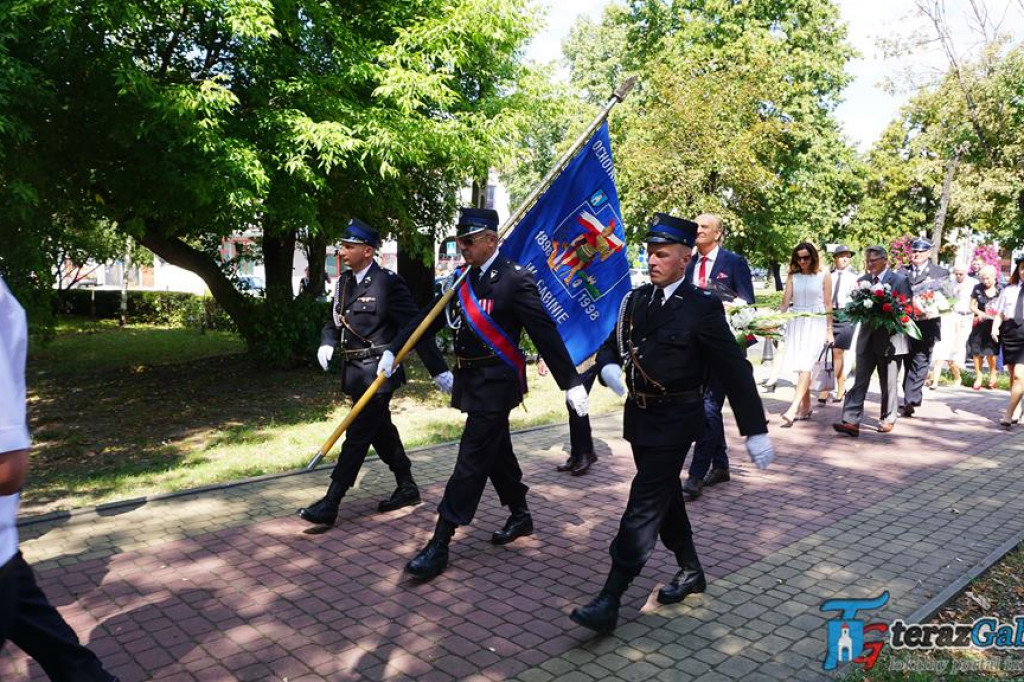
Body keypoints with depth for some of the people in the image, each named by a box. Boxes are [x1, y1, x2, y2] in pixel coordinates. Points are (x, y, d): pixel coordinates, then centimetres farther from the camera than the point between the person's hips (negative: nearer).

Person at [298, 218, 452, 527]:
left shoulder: (389, 282, -14)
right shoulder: (344, 282, 8)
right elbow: (334, 321, 18)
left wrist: (439, 371, -15)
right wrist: (327, 343, -5)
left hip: (377, 373, -8)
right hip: (356, 373, 8)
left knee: (357, 436, -3)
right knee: (382, 431, 17)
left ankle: (330, 504, 3)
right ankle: (406, 487, 32)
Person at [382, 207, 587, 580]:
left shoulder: (515, 279, -14)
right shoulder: (464, 279, 8)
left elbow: (545, 333, -15)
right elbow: (429, 317, 9)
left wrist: (570, 382, -15)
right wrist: (393, 350, 2)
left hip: (496, 383, -7)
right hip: (473, 381, 8)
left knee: (471, 459, -5)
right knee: (496, 452, 19)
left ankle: (440, 543, 0)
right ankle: (520, 515, 37)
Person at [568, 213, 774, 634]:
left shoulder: (702, 307, -11)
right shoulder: (636, 299, 6)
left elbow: (735, 369, -10)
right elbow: (611, 346, 10)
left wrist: (755, 431, -9)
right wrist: (608, 366, -15)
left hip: (675, 420, -7)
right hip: (639, 415, 7)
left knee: (644, 505, -7)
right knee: (665, 497, 19)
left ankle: (609, 601, -3)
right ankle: (691, 570, 39)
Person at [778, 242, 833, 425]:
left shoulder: (824, 276, 4)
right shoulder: (792, 277, 9)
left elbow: (828, 305, 5)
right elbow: (785, 303, 4)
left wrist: (829, 330, 4)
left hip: (816, 324, -3)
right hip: (796, 323, 3)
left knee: (805, 365, -14)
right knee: (801, 367, 5)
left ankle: (793, 409, -23)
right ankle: (805, 407, 16)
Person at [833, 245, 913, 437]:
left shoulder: (899, 280, -4)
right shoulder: (862, 281, 9)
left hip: (889, 340, -3)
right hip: (867, 339, 3)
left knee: (888, 384, 10)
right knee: (859, 382, -3)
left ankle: (888, 420, 24)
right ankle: (851, 421, -7)